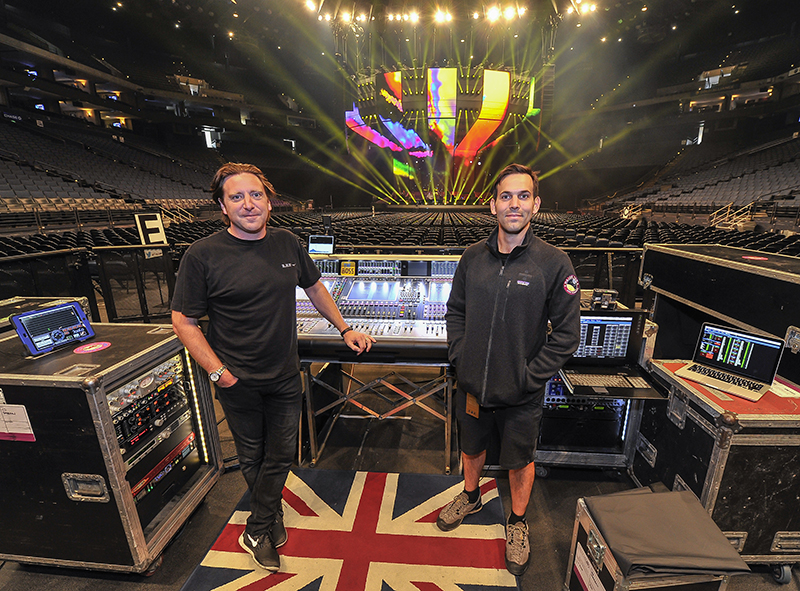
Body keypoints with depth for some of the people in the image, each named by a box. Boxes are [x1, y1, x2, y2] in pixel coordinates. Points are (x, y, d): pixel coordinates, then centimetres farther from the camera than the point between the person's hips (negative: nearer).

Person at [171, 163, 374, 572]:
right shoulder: (203, 255, -14)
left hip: (286, 378, 3)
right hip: (239, 383, -2)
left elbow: (314, 288, 11)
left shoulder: (287, 243, -2)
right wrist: (218, 372, -14)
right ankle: (272, 518, 47)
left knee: (280, 456, 15)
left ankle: (257, 531, 41)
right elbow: (183, 321, -9)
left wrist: (344, 329, 9)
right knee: (252, 457, 19)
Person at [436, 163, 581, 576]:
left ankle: (517, 521, 49)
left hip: (521, 393, -3)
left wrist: (530, 376, -14)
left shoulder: (553, 263, -14)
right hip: (472, 384, 3)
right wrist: (458, 354, -2)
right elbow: (456, 310, 7)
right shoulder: (473, 257, -4)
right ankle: (470, 497, 56)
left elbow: (566, 334, -11)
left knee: (519, 461, 20)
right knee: (471, 447, 26)